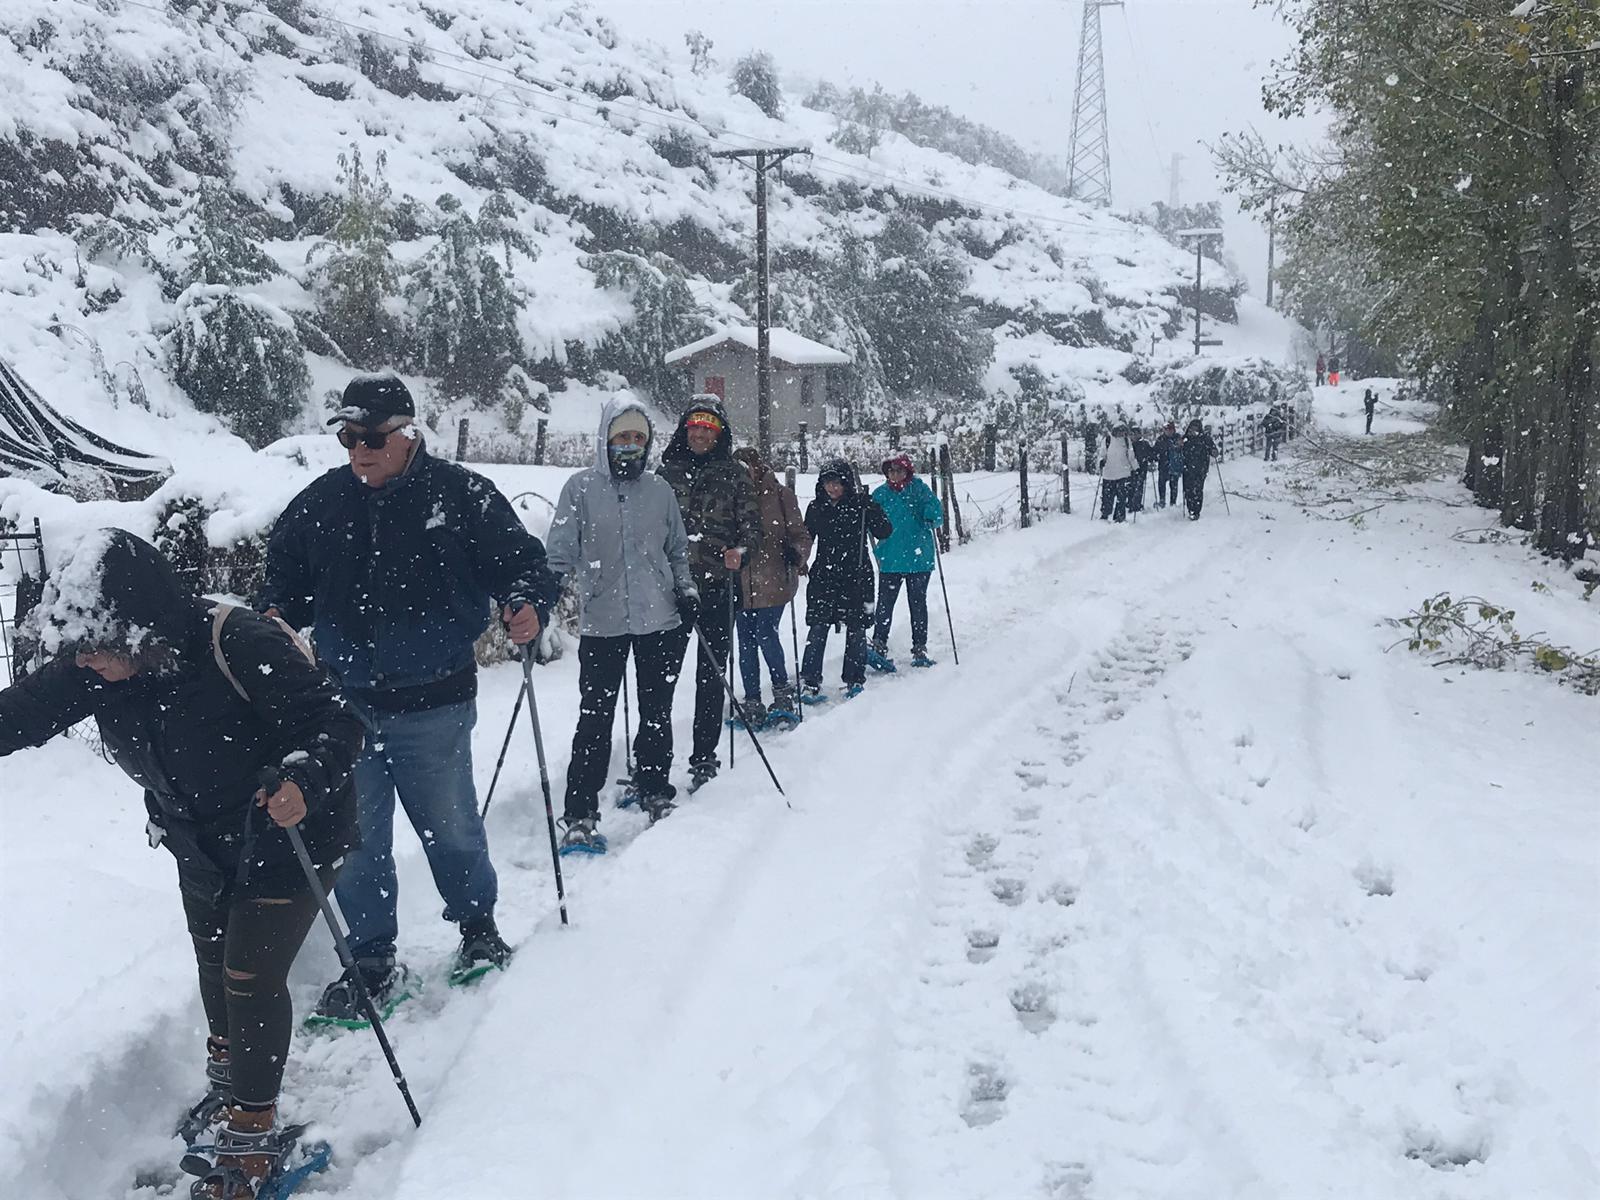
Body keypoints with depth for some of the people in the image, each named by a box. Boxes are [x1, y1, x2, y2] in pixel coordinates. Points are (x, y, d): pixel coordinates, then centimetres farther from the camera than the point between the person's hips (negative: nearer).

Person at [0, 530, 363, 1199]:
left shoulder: (242, 647, -35)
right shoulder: (92, 667, -17)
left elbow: (336, 722, -29)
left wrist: (305, 780, -46)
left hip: (287, 837, -7)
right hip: (201, 843, 7)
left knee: (251, 978, -5)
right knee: (214, 964, 22)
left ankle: (252, 1135, 14)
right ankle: (228, 1080, 49)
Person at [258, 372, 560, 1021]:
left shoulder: (461, 496, -7)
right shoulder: (319, 503, 3)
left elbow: (522, 561, -3)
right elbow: (285, 574, 15)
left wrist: (529, 605, -23)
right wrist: (273, 614, -5)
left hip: (433, 705, -3)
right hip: (344, 704, 3)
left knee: (450, 826, 13)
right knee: (355, 840, 10)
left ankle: (478, 926, 37)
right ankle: (371, 962, 24)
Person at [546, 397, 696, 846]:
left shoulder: (660, 490, 8)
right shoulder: (581, 488, -1)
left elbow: (678, 550, 19)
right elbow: (561, 554, 0)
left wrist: (686, 590, 6)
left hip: (660, 619, 3)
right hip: (602, 623, -3)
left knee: (657, 712, 13)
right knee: (596, 717, -5)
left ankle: (652, 788, 32)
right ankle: (580, 816, -1)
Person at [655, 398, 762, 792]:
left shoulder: (733, 475, 6)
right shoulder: (666, 472, 9)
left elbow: (752, 525, 3)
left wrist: (740, 550, -17)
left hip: (717, 585, 0)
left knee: (711, 674, 5)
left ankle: (704, 759, 13)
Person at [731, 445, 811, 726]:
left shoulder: (780, 495, -1)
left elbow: (800, 534, -2)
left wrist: (796, 553, -21)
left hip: (774, 580, -4)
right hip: (742, 584, 4)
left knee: (766, 634, -13)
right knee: (746, 642, 5)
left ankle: (783, 690, 7)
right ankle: (752, 704, 13)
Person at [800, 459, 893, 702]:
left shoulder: (861, 504, -1)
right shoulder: (816, 508, 7)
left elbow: (884, 532, -8)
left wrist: (871, 509, -21)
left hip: (856, 577, -1)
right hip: (823, 577, 2)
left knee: (856, 631, 4)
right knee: (817, 630, -5)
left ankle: (855, 681, 16)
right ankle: (809, 683, -3)